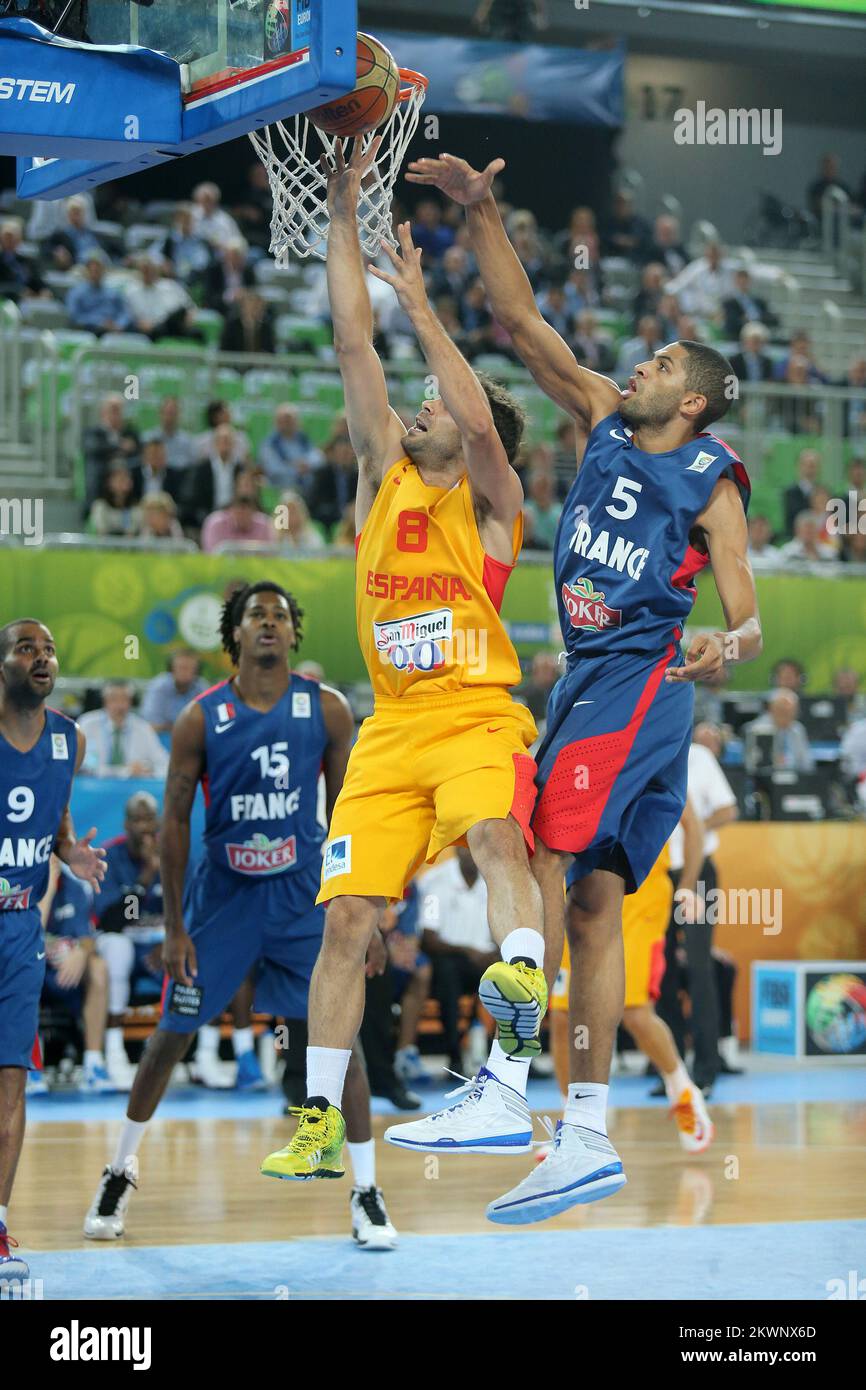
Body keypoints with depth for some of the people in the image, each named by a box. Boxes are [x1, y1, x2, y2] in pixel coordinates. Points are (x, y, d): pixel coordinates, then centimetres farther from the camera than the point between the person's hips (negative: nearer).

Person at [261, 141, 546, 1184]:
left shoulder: (491, 502, 4)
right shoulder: (385, 478, 15)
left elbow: (480, 423, -17)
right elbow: (352, 346, 10)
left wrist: (420, 307, -13)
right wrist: (343, 212, 6)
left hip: (477, 715, -4)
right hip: (393, 723, 5)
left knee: (493, 830, -34)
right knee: (348, 917, -1)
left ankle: (519, 1029, -52)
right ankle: (319, 1117, 7)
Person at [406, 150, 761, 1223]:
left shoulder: (711, 483, -3)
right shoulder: (603, 420, 12)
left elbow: (748, 622, -7)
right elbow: (519, 323, 10)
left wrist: (728, 646, -30)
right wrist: (479, 211, 2)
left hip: (640, 678, -7)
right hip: (586, 679, 7)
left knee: (542, 853, -20)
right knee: (593, 897, 4)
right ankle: (588, 1142, 6)